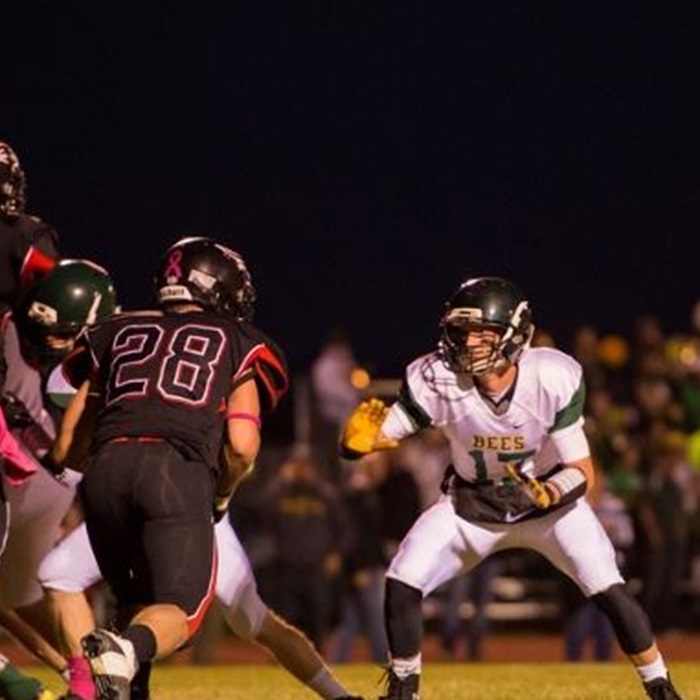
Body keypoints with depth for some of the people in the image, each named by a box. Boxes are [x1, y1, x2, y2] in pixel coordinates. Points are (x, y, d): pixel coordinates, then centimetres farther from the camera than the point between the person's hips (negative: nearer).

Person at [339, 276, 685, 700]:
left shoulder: (553, 378, -27)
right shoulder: (439, 380, -25)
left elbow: (582, 471, -23)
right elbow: (386, 433, -18)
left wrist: (546, 494, -44)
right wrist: (360, 436, -42)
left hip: (552, 495, -2)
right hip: (472, 505, 2)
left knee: (609, 591, -18)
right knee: (402, 583, -12)